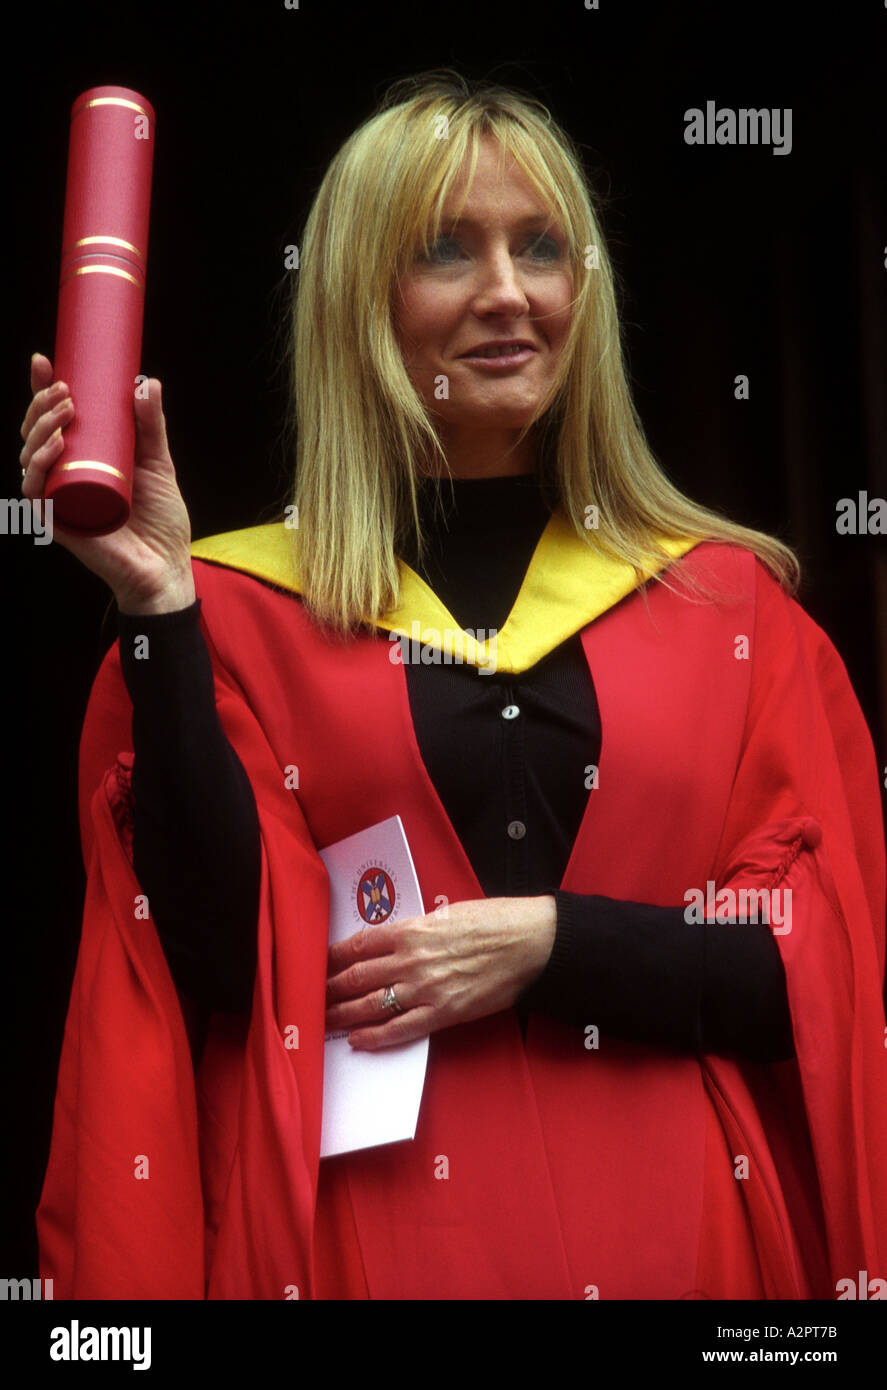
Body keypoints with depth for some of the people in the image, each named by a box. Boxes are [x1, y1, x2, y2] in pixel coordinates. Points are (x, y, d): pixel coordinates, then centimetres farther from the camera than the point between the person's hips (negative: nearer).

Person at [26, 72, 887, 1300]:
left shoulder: (727, 595, 3)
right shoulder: (242, 605, 0)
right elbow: (224, 964, -9)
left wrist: (548, 945, -13)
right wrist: (158, 605, -15)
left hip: (677, 1235, 2)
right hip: (364, 1233, -1)